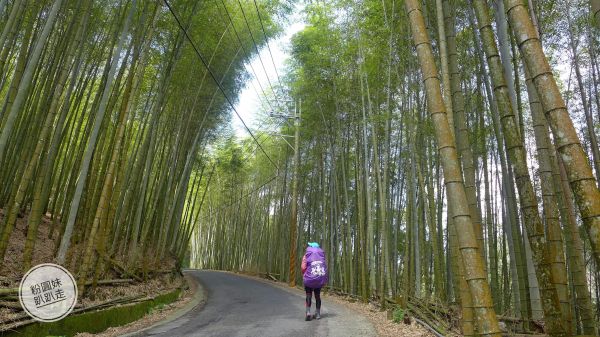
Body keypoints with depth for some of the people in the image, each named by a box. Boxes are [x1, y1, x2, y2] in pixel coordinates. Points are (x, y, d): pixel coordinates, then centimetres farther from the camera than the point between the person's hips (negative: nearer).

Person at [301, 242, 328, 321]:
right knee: (317, 295, 15)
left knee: (308, 295, 5)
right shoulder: (322, 255, 8)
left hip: (309, 279, -3)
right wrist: (325, 280, 11)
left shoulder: (306, 256, 0)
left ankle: (308, 311, -12)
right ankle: (318, 313, 17)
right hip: (320, 280, 3)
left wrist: (304, 276, 4)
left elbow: (303, 267, -12)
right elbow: (325, 268, 3)